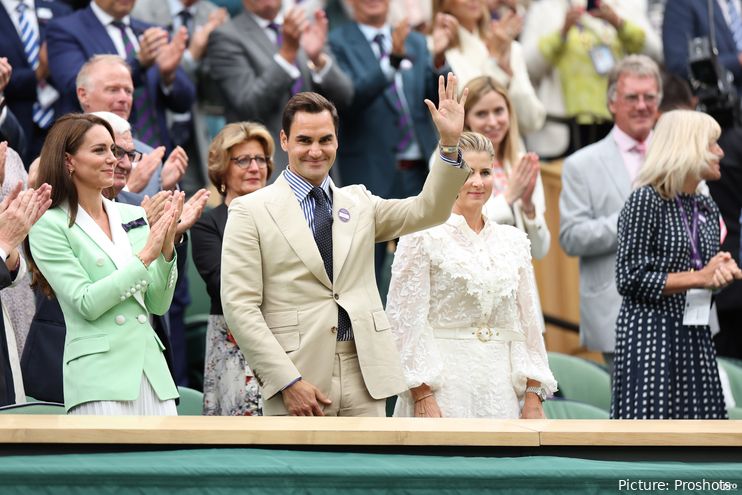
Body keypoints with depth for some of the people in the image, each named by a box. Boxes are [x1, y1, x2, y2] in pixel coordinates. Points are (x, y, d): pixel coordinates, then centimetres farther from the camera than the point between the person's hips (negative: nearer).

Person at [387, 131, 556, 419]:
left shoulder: (513, 241, 13)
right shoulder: (423, 236, -2)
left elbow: (527, 320, 13)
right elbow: (406, 319, -6)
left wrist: (533, 396, 6)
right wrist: (421, 394, -13)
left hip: (501, 386, 4)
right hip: (443, 385, -4)